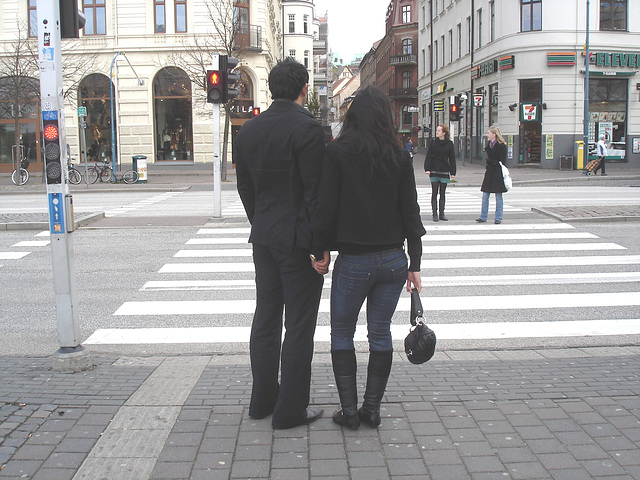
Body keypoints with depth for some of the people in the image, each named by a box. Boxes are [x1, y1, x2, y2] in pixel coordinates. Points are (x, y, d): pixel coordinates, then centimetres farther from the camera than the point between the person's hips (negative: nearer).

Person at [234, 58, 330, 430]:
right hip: (298, 241, -7)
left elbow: (245, 187, 12)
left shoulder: (248, 130, 7)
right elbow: (315, 193, -17)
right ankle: (291, 410, 11)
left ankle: (263, 400, 28)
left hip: (263, 238, 7)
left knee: (266, 319, 16)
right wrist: (320, 248, -13)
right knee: (299, 326, 3)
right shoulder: (308, 129, -14)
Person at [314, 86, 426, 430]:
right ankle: (372, 409, 19)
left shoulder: (337, 153, -8)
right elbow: (410, 210, 2)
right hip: (393, 259, 3)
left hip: (353, 261, -3)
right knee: (380, 334, 13)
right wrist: (414, 263, 7)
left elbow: (326, 207, -10)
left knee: (342, 333, 12)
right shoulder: (399, 156, 1)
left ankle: (349, 411, 11)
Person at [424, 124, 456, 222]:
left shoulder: (449, 144, 2)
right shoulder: (434, 142, 3)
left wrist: (452, 172, 0)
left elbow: (452, 158, 5)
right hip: (434, 171, 0)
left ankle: (441, 214, 12)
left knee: (442, 193, 6)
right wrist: (427, 169, -8)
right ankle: (435, 214, 4)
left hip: (444, 171, 0)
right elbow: (429, 156, 1)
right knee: (434, 193, 1)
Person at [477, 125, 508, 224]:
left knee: (498, 197, 2)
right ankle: (483, 217, 9)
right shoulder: (489, 144, 11)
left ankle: (498, 218, 9)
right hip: (489, 173, 7)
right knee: (485, 196, 4)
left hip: (497, 174, -7)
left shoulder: (501, 146, -11)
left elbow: (501, 162, -12)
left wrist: (489, 161, -11)